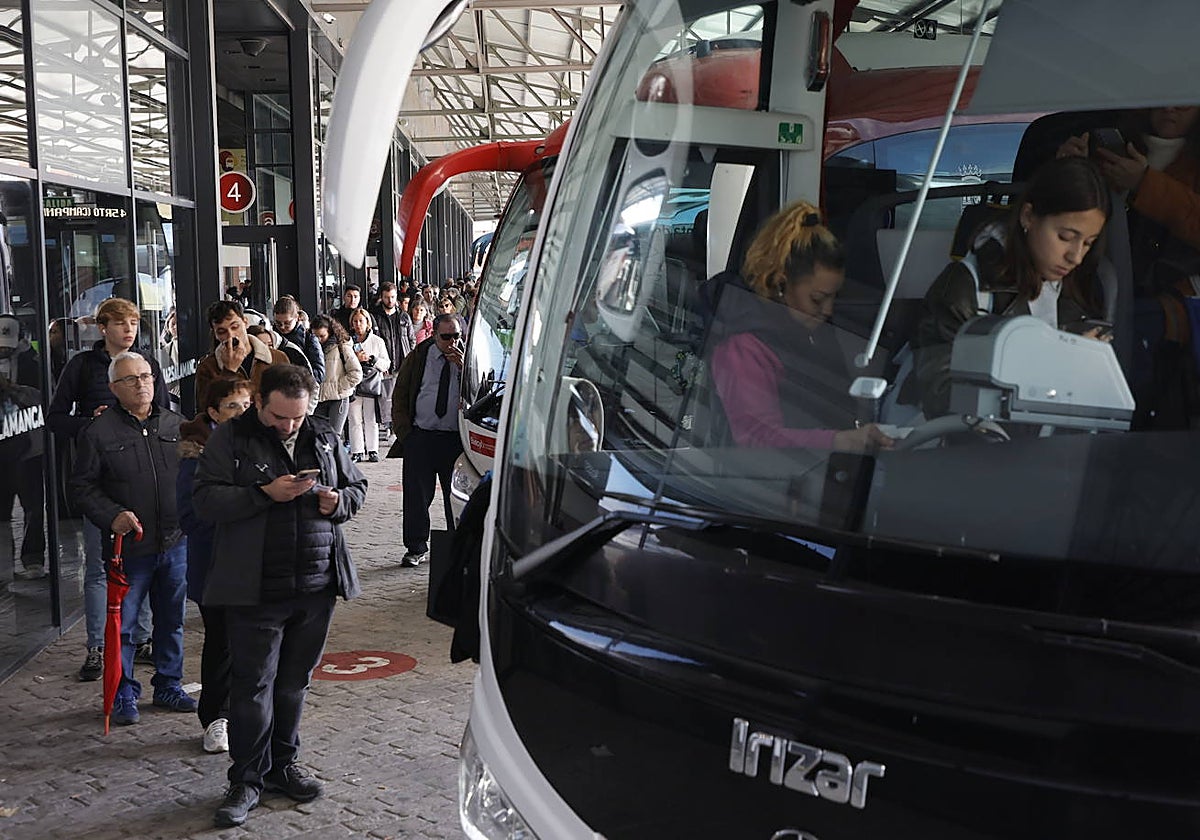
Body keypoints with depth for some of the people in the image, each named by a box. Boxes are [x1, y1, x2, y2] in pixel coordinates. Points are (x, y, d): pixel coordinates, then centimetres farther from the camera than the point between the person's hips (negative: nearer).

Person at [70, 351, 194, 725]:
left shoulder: (175, 424, 6)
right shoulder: (99, 432, -5)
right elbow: (82, 486, -3)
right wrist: (112, 516, -15)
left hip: (175, 542, 4)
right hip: (129, 547, -3)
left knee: (171, 621, 15)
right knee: (123, 624, 5)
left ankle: (169, 685, 30)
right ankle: (123, 695, 20)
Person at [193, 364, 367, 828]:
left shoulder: (325, 438, 9)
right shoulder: (230, 438, -3)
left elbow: (357, 486, 19)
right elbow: (206, 498, -11)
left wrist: (339, 502, -3)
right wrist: (265, 494, -21)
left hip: (317, 587, 4)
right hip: (256, 589, -4)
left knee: (294, 681, 15)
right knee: (253, 684, 1)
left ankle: (282, 763, 31)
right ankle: (247, 778, 14)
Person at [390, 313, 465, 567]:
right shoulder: (418, 357, 6)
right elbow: (399, 396, 9)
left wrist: (463, 367, -18)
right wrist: (404, 432, 1)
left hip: (455, 438, 0)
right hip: (420, 436, 1)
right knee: (416, 496, 3)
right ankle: (416, 548, 15)